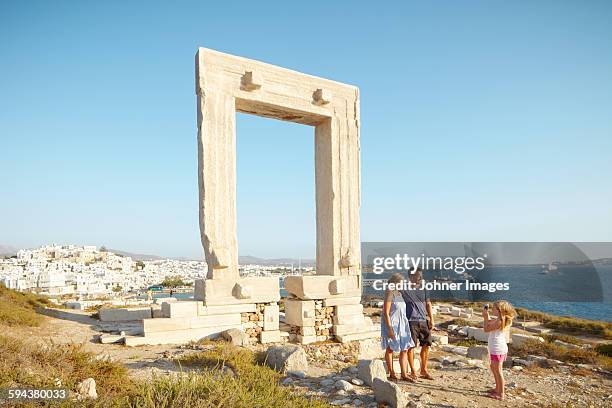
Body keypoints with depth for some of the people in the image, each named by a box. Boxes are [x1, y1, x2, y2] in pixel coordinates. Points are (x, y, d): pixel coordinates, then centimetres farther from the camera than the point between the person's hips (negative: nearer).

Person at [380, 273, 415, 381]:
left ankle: (404, 374, 7)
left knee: (404, 349, 3)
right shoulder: (389, 294, -17)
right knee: (390, 349, 8)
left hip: (401, 325, 8)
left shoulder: (398, 294, 9)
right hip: (391, 324, -8)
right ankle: (392, 373, 20)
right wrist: (390, 329, -23)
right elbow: (386, 313, -21)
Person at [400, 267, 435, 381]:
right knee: (411, 347, -1)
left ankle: (424, 370, 23)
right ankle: (413, 371, 12)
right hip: (411, 321, -5)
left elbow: (428, 304, 15)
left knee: (426, 345, 8)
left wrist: (431, 320, 10)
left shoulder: (423, 289, 12)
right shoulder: (404, 289, -5)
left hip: (424, 321, 5)